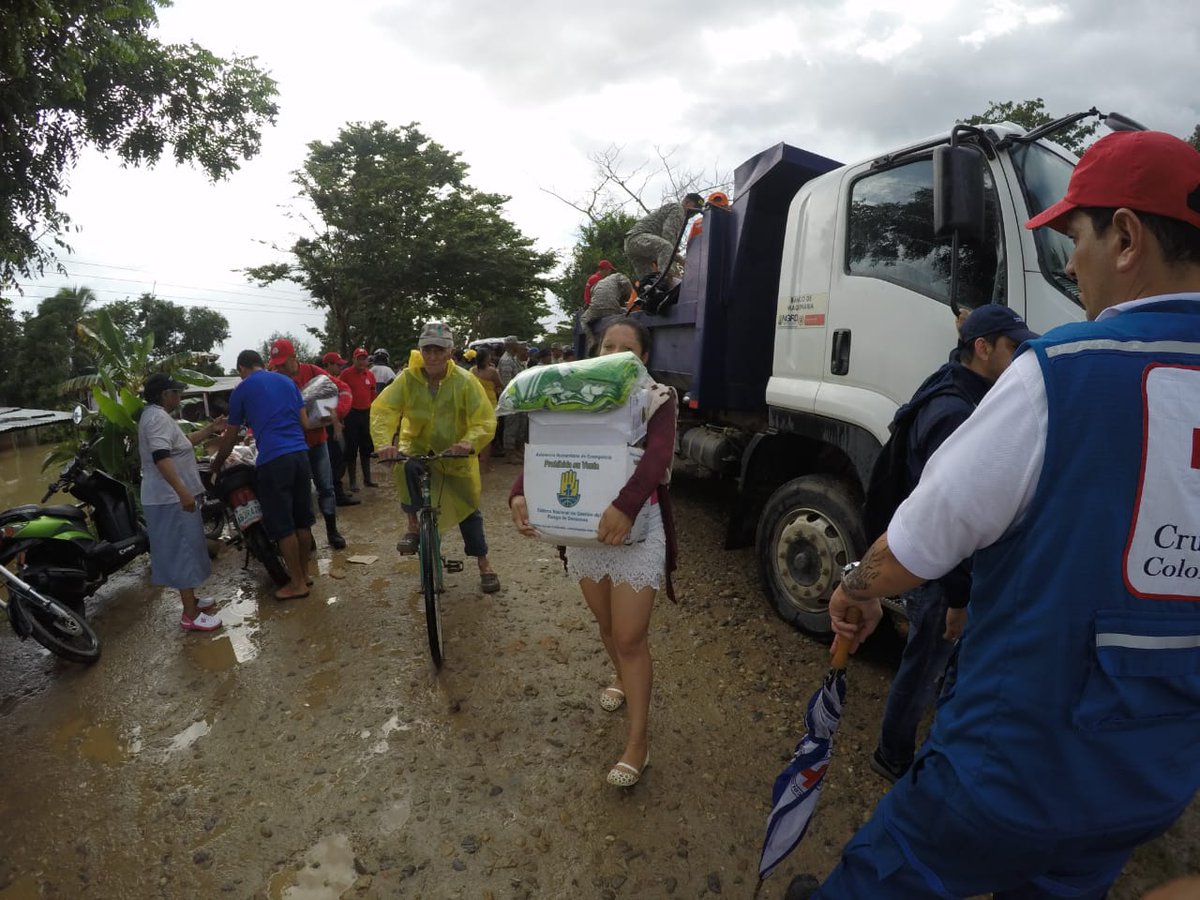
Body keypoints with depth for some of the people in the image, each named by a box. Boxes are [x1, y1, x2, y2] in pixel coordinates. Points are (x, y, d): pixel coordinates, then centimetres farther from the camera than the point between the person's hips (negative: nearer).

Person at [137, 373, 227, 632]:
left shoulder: (157, 415, 17)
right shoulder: (158, 417, -18)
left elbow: (182, 442, 28)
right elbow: (161, 457, -30)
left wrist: (210, 429, 20)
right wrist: (183, 491, -36)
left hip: (170, 497, 11)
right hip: (171, 499, -11)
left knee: (183, 550, 18)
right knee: (183, 551, -8)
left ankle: (190, 601, 29)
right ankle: (190, 615, -4)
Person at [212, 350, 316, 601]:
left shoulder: (242, 389, 5)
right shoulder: (287, 381, 16)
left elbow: (231, 437, 12)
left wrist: (217, 464, 27)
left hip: (272, 460, -5)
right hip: (300, 454, 5)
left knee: (283, 526, 3)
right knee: (302, 519, 14)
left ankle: (297, 583, 9)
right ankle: (304, 572, 26)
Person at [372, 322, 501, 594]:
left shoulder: (465, 381, -21)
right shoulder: (407, 378, -17)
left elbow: (486, 420, -24)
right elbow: (382, 409, -23)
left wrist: (470, 441, -44)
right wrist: (385, 442, -42)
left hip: (456, 453, 0)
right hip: (417, 446, 0)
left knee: (469, 509, 7)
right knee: (405, 467, -34)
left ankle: (483, 563, 25)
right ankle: (413, 526, -12)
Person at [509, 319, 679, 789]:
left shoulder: (658, 399, -7)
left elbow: (657, 455, -25)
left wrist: (625, 506, -42)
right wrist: (519, 493, -23)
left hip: (636, 529, -4)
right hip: (583, 526, 5)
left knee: (631, 638, 0)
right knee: (606, 624, 22)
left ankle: (638, 740, 17)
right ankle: (622, 679, 52)